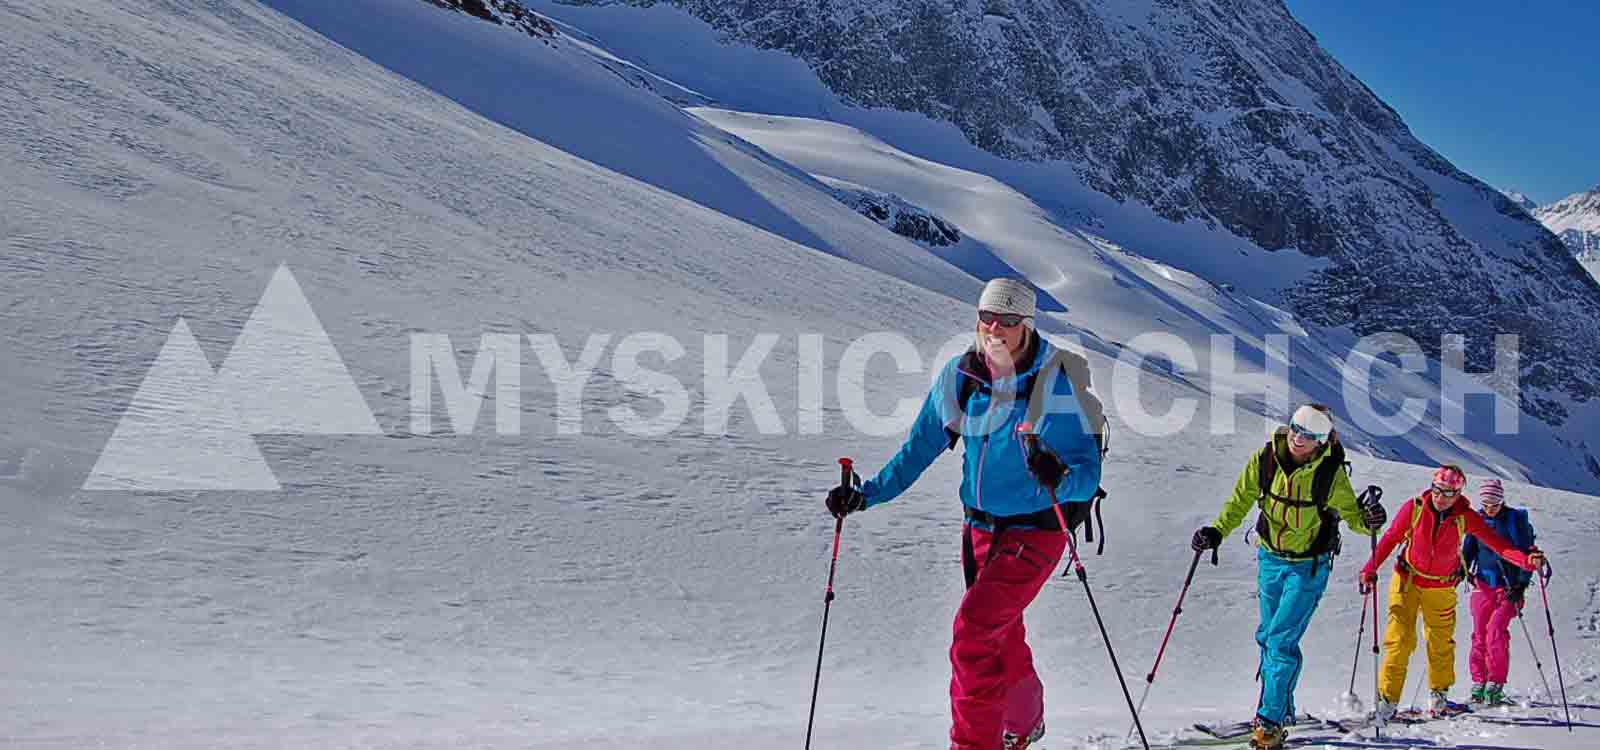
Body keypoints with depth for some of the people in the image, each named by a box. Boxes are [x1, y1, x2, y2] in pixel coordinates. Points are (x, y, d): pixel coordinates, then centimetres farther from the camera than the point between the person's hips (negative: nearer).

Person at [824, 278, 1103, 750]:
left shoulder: (1058, 382, -17)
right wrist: (865, 495, -4)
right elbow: (919, 449, 4)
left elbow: (1088, 473, -19)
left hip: (1036, 532, -6)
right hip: (980, 526, 6)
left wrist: (1059, 478, -41)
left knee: (974, 630, -19)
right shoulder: (960, 376, -3)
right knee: (1001, 633, 21)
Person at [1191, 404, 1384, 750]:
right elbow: (1240, 501, 0)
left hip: (1309, 566, -4)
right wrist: (1216, 532, -13)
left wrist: (1367, 520, -29)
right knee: (1267, 636, 14)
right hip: (1270, 559, 4)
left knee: (1282, 639, -12)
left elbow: (1350, 514, -7)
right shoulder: (1264, 460, -11)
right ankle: (1281, 710, 32)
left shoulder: (1331, 472, -17)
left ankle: (1271, 721, -7)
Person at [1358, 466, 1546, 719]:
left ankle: (1438, 696, 31)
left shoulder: (1465, 517, -14)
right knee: (1400, 641, -8)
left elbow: (1496, 542, -19)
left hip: (1441, 588, 1)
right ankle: (1387, 700, -3)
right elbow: (1390, 539, -6)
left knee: (1441, 644, 10)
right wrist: (1370, 569, -14)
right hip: (1407, 581, -1)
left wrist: (1527, 560, -34)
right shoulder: (1414, 508, -15)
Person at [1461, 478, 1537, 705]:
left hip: (1509, 585, -3)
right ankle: (1478, 683, 7)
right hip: (1483, 583, 3)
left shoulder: (1516, 519, -4)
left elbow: (1526, 553, -4)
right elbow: (1468, 550, 15)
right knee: (1480, 634, 0)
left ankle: (1495, 684, -9)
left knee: (1496, 631, -15)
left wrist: (1521, 585, -10)